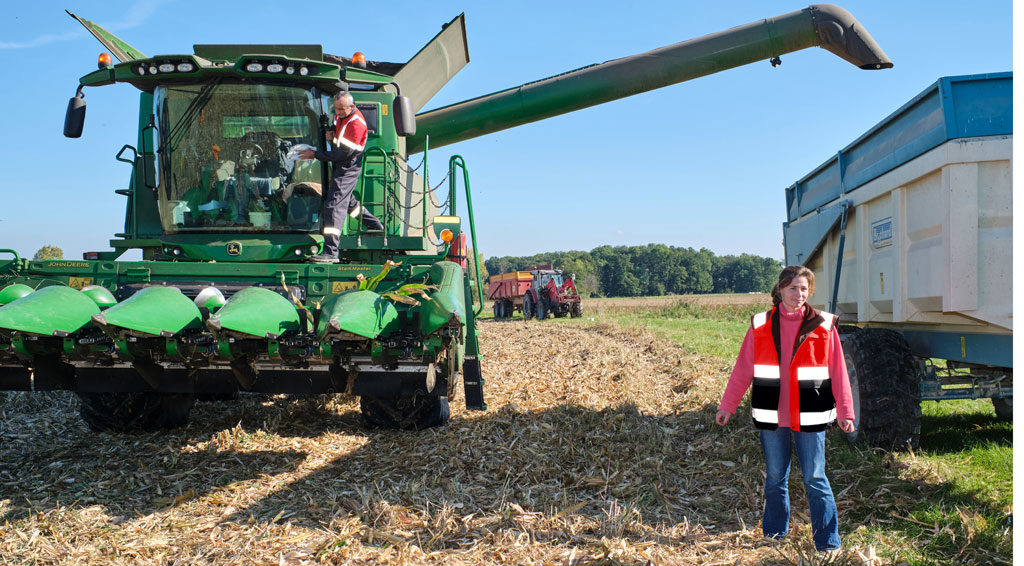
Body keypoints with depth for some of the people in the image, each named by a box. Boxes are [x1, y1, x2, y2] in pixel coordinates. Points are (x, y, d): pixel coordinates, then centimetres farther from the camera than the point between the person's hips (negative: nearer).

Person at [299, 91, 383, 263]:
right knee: (347, 200, 23)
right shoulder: (339, 114, 4)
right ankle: (376, 226, 39)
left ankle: (330, 252, -19)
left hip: (348, 168, -10)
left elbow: (344, 153, -24)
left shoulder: (356, 123, -24)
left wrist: (316, 154, -19)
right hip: (340, 166, 10)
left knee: (335, 204, -16)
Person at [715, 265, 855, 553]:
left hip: (810, 418, -2)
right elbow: (742, 370, 7)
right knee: (775, 479, 12)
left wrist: (845, 411, -2)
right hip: (772, 417, 2)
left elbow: (838, 373, 2)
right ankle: (773, 539, 27)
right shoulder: (760, 325, 4)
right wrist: (727, 407, 7)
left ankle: (828, 544, 9)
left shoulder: (823, 326, 1)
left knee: (815, 479, 0)